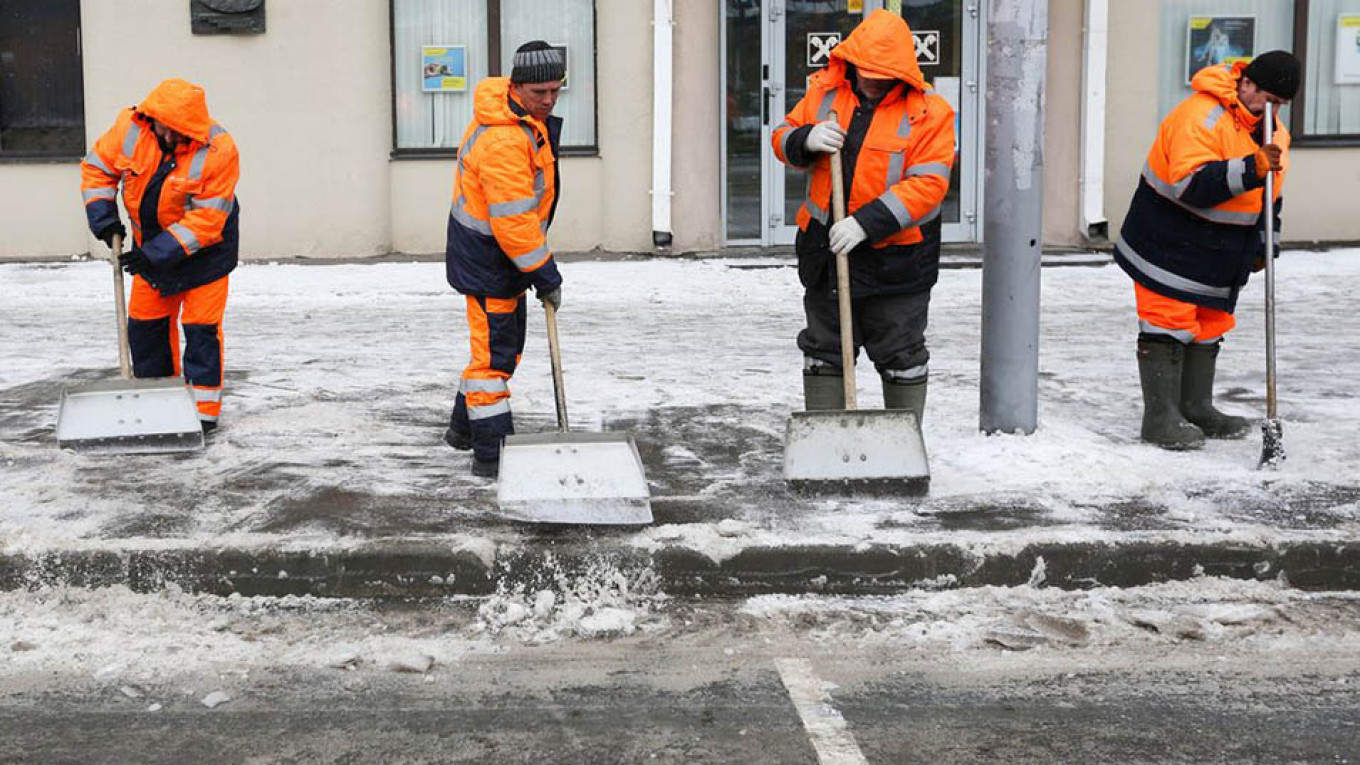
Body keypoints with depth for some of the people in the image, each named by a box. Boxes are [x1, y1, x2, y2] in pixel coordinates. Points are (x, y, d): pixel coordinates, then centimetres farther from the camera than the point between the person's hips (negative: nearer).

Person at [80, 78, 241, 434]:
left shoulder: (219, 152, -29)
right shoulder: (130, 127, -16)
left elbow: (206, 220, -28)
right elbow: (98, 168, 0)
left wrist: (156, 254, -29)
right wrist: (103, 217, -14)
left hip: (205, 247, -5)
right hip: (151, 242, 5)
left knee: (201, 325, -7)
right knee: (145, 322, 9)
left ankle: (205, 409, 1)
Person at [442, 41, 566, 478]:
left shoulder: (527, 117, 3)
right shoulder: (505, 141, -30)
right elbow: (512, 221, -29)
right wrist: (545, 276, -22)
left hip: (504, 250, 11)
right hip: (488, 257, -11)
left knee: (505, 345, 19)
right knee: (494, 350, -8)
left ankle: (464, 426, 33)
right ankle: (489, 452, -4)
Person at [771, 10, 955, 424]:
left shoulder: (929, 111, -11)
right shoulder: (825, 90, 2)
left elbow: (927, 184, -19)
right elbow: (782, 138, 9)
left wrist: (866, 223, -27)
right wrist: (806, 140, -15)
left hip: (896, 259, -4)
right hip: (825, 245, 4)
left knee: (901, 355, 7)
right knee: (823, 350, 12)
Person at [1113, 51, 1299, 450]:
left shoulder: (1273, 131, 8)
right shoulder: (1201, 116, -22)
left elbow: (1268, 197, 20)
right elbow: (1191, 183, -33)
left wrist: (1262, 245, 17)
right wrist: (1251, 169, -39)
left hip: (1220, 259, 9)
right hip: (1170, 246, -9)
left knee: (1210, 327, 14)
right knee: (1169, 326, -7)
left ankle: (1196, 408, 26)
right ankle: (1160, 417, -2)